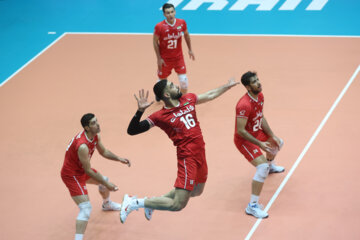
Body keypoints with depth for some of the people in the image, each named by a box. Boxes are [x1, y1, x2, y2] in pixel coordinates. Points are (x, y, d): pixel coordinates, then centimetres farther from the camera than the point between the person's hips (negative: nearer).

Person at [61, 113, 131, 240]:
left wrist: (118, 158, -3)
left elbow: (104, 152, 12)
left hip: (81, 169, 10)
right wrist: (107, 185, -22)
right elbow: (88, 171, -28)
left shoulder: (95, 136, -9)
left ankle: (107, 204, 63)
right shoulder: (82, 146, -37)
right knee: (86, 208, -19)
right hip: (72, 175, -10)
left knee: (104, 180, 32)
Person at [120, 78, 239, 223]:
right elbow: (132, 130, -16)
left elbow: (210, 95, 24)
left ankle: (152, 202, 35)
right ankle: (133, 203, -1)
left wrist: (227, 86, 31)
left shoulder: (188, 99, 5)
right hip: (187, 157, -8)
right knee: (178, 204, -11)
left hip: (200, 154, 8)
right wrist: (140, 110, -30)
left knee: (196, 191, 25)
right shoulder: (160, 116, -13)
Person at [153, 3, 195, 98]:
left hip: (178, 57, 2)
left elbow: (186, 35, 8)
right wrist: (159, 58, -9)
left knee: (183, 81, -4)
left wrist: (190, 49, 12)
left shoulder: (182, 23, -12)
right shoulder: (159, 27, -21)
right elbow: (155, 42, -9)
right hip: (165, 59, -2)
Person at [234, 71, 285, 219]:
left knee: (278, 143, 33)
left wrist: (272, 136, 0)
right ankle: (252, 206, -20)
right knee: (263, 168, -23)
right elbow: (240, 130, -31)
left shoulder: (260, 96, -5)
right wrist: (259, 144, -29)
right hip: (243, 140, -10)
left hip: (257, 133, 10)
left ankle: (270, 166, 65)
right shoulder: (245, 104, -33)